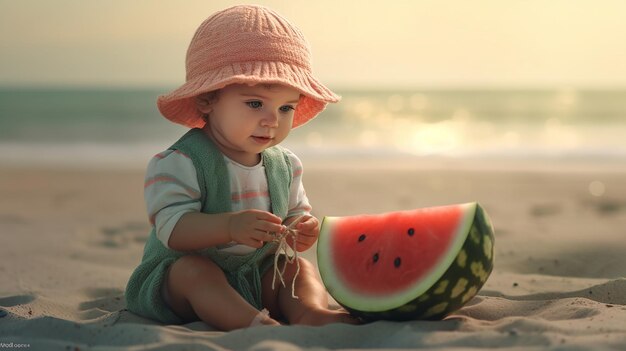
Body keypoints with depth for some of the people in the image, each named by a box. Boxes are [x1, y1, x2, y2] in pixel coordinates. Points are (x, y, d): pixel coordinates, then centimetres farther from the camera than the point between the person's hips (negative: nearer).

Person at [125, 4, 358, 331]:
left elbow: (297, 215, 10)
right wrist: (229, 226, -44)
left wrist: (302, 231, -17)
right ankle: (257, 323, -53)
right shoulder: (179, 163, -17)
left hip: (260, 279, 6)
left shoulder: (285, 165, 3)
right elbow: (172, 229, -27)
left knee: (300, 267, -12)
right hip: (181, 278, -6)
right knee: (195, 269, -34)